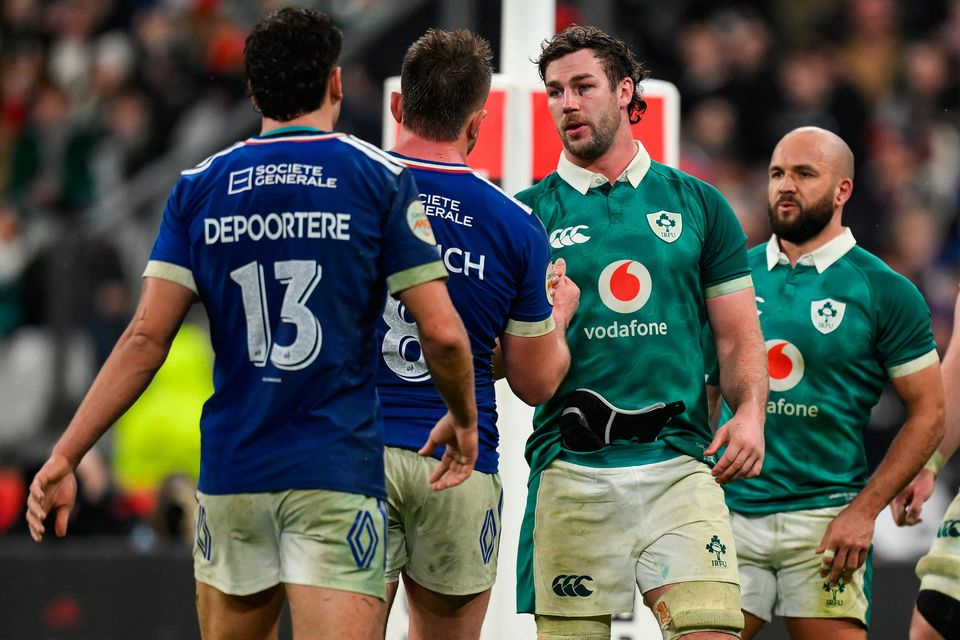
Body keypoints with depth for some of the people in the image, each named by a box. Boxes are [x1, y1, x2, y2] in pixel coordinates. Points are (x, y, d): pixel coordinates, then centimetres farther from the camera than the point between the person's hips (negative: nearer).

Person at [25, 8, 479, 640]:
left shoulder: (199, 187, 6)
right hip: (337, 470, -3)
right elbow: (442, 333, -4)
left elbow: (146, 339, 0)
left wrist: (65, 456, 4)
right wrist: (464, 420, 16)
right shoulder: (380, 178, -1)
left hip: (231, 470, 3)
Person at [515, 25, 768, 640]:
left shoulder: (697, 203, 13)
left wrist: (750, 412, -4)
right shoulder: (529, 213, 9)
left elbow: (738, 334, 14)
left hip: (678, 459, 1)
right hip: (570, 468, 0)